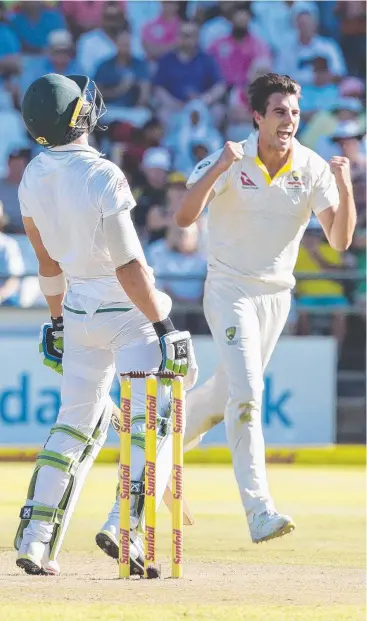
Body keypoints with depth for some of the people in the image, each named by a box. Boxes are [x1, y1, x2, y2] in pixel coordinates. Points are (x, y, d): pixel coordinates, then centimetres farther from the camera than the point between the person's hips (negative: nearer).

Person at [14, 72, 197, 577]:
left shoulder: (34, 177, 0)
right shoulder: (102, 177, -21)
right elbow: (128, 267, -22)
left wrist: (58, 319, 22)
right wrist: (164, 326, -18)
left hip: (78, 308, 7)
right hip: (129, 309, -7)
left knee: (77, 422, 15)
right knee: (155, 419, -1)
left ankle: (34, 538, 9)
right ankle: (125, 526, -16)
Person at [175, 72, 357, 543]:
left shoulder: (313, 169, -7)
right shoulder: (229, 161, -14)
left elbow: (340, 240, -13)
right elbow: (184, 217, -22)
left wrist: (344, 188, -29)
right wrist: (217, 170, -34)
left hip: (277, 296, 5)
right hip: (230, 290, -5)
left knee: (228, 392, 17)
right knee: (246, 393, -18)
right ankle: (259, 510, -22)